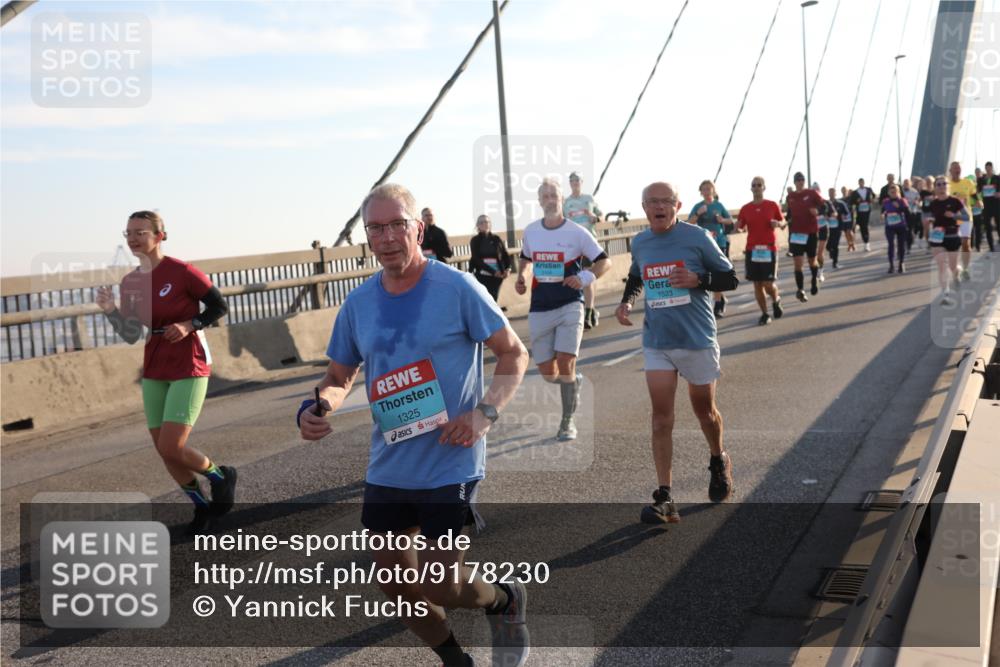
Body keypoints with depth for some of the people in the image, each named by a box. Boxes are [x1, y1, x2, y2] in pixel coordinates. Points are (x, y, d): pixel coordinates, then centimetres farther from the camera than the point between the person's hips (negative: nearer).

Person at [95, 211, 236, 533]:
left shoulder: (182, 272, -14)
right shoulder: (129, 283, 5)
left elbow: (219, 306, -6)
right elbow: (131, 335, 7)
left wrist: (189, 325, -20)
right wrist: (111, 310, -9)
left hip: (189, 369, -7)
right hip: (154, 373, 7)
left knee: (172, 448, -14)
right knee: (164, 451, 7)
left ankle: (221, 476, 15)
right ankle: (203, 506, 26)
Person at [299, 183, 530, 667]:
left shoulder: (456, 288, -12)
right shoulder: (358, 304, 2)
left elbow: (514, 353, -6)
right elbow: (338, 377, 12)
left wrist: (485, 412, -21)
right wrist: (316, 408, -10)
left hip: (450, 466, -5)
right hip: (387, 469, 6)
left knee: (438, 586, -6)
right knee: (395, 583, 12)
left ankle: (506, 601, 29)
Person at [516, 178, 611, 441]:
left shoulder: (577, 233, -7)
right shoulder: (530, 232, 4)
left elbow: (605, 261, -5)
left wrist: (585, 277, -23)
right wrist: (521, 278, 4)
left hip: (570, 306, -4)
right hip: (540, 309, 4)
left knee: (565, 364, -14)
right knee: (547, 373, 5)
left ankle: (567, 422, 2)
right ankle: (573, 380, 40)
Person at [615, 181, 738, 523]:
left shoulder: (697, 237, -9)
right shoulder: (639, 243, 4)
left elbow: (730, 278, -4)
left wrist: (698, 280, -22)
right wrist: (626, 301, 4)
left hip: (697, 340, -2)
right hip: (657, 342, 3)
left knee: (704, 410, 13)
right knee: (661, 416, -5)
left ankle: (719, 462, 44)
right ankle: (664, 498, -5)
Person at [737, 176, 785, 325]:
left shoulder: (773, 205, 1)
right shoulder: (745, 208, 5)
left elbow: (783, 223, 11)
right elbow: (739, 227, 9)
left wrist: (778, 223, -12)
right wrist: (738, 226, -14)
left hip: (769, 249, -2)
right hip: (752, 250, 2)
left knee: (768, 284, -7)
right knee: (757, 284, 2)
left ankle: (776, 301, 26)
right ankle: (764, 314, 15)